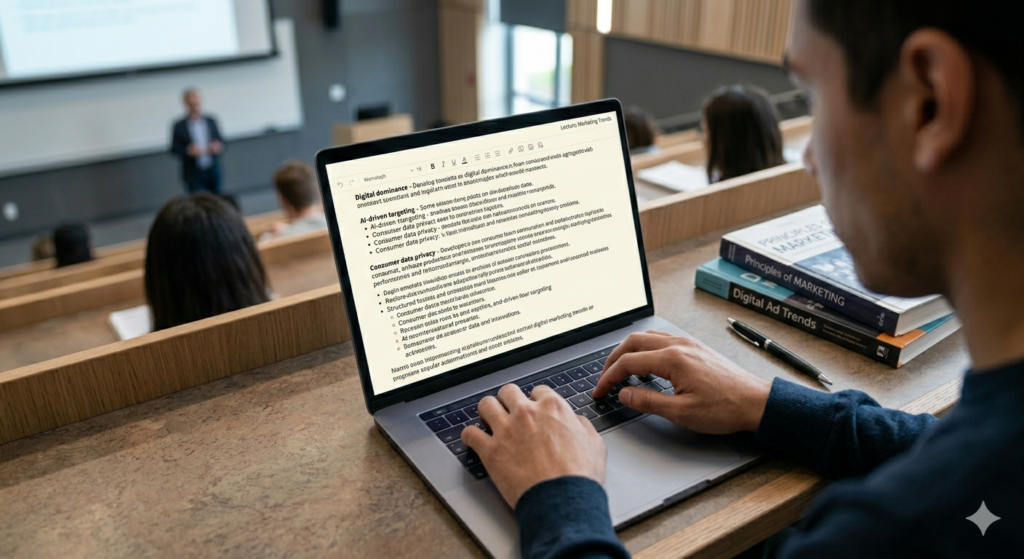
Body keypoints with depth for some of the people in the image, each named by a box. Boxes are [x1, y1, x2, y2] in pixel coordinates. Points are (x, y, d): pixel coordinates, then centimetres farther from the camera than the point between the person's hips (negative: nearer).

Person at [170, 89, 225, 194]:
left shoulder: (211, 121, 3)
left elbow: (220, 141, 9)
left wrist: (218, 147, -14)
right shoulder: (179, 126, -6)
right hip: (194, 175, -3)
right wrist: (187, 151, -23)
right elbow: (174, 150, -4)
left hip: (213, 172, 3)